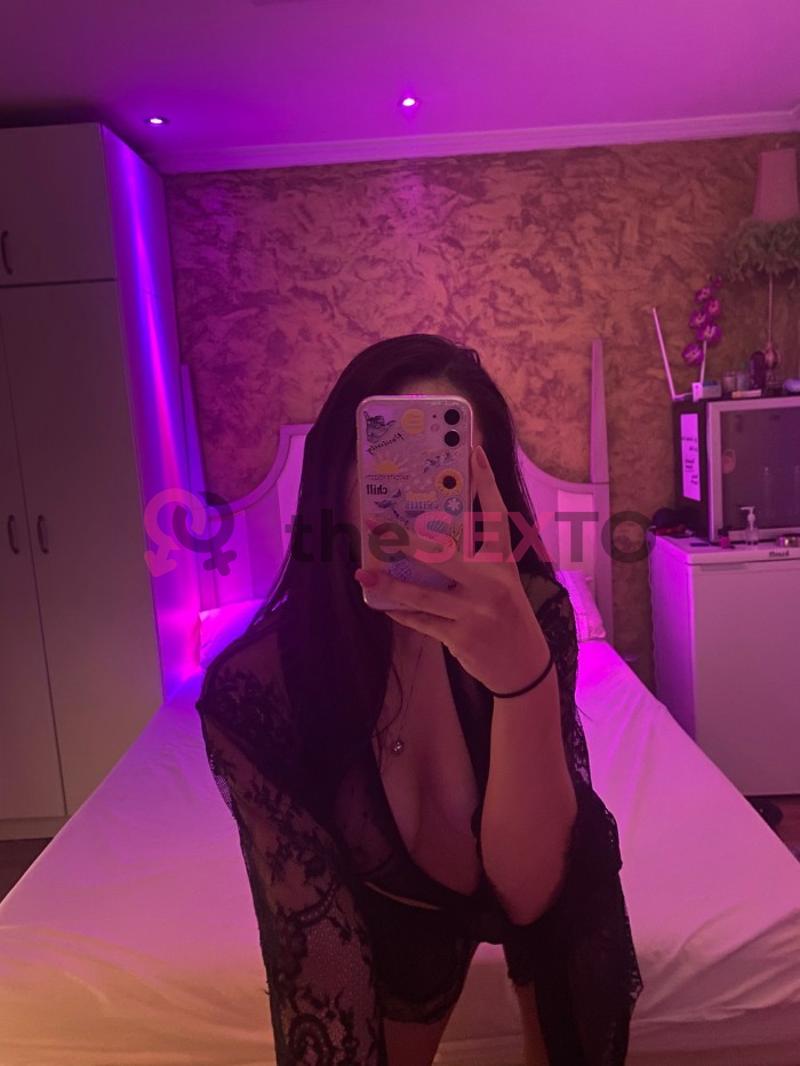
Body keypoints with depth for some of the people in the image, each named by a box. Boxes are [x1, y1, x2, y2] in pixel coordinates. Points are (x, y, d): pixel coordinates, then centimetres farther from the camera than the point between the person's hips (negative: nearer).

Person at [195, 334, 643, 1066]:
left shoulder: (531, 610, -30)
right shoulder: (254, 685, -31)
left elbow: (528, 886, -34)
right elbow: (313, 930, -24)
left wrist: (524, 670, -49)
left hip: (550, 885, 1)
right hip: (393, 904, 0)